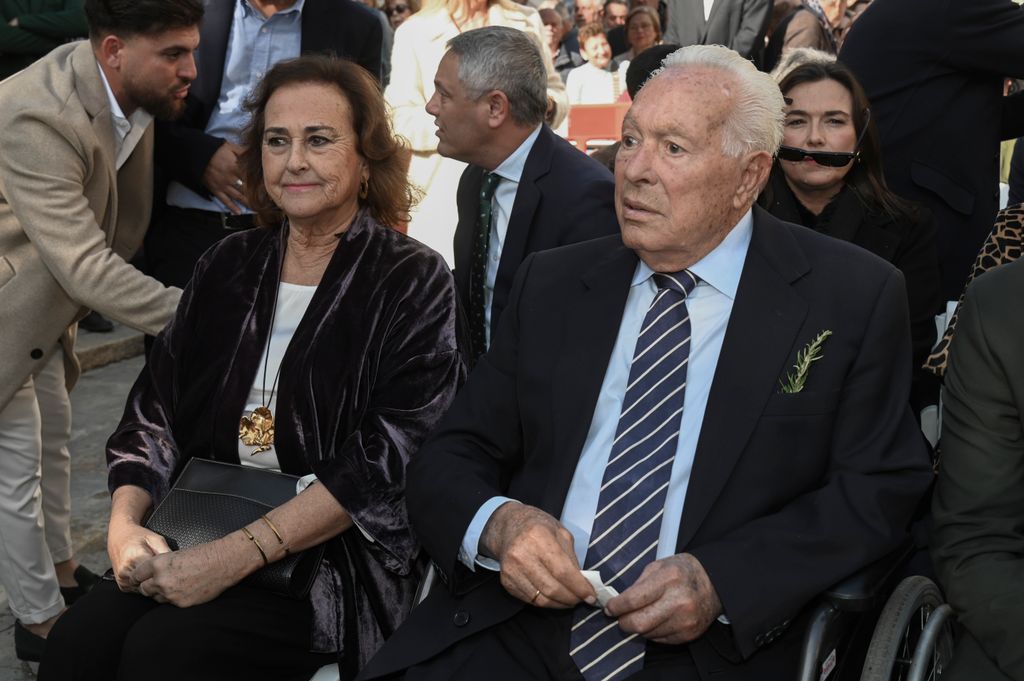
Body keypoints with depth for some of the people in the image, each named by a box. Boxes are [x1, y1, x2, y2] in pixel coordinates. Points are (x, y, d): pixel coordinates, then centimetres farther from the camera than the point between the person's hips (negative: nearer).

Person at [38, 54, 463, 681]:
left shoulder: (412, 282, -5)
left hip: (339, 555, -4)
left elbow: (390, 457, -14)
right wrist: (125, 522, -10)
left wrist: (240, 554, -20)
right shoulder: (229, 266, 11)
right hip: (202, 532, 5)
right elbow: (156, 407, 10)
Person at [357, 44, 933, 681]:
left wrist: (720, 581, -15)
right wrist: (497, 524, -11)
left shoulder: (855, 297, 3)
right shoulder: (552, 284, 13)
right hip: (514, 628, 2)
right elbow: (448, 459, 12)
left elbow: (879, 490, -1)